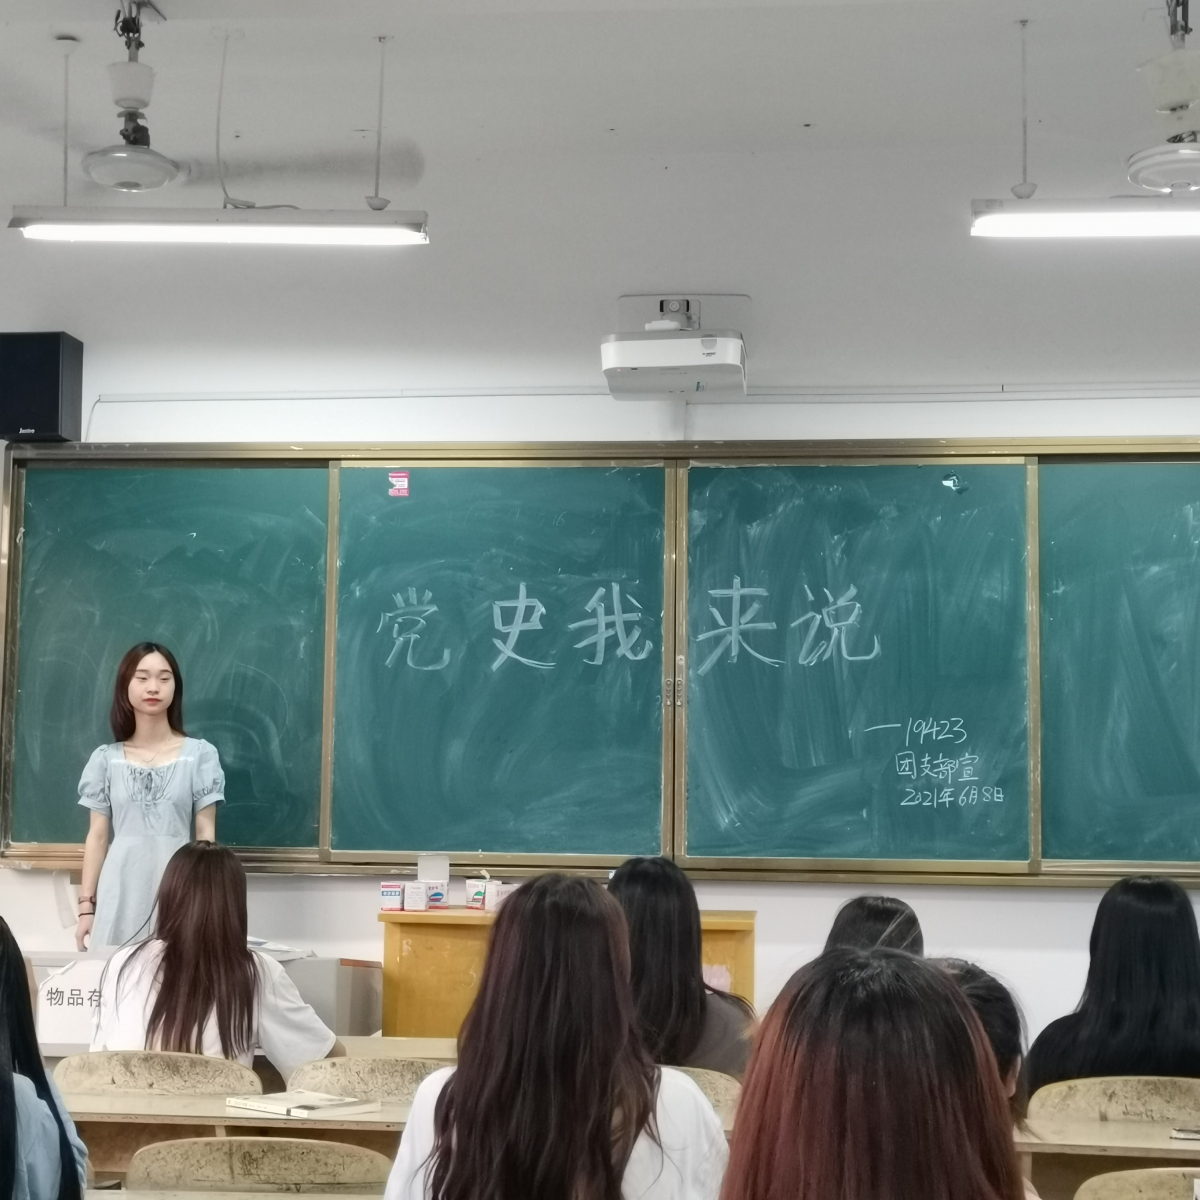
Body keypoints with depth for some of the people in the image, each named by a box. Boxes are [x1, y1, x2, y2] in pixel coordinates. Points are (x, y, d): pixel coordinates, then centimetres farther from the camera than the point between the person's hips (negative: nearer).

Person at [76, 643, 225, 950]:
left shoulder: (200, 754, 2)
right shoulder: (106, 759, 7)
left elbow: (206, 835, 2)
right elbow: (97, 836, 8)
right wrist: (86, 905, 3)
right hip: (120, 892, 1)